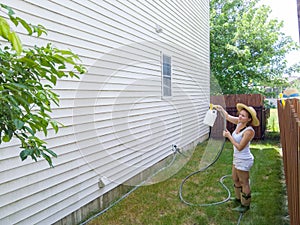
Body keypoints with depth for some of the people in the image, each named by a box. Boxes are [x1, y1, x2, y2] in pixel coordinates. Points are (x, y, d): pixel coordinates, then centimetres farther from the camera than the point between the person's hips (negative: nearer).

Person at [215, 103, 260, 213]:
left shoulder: (249, 131, -27)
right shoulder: (239, 122, -4)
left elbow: (240, 147, -25)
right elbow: (228, 117, 16)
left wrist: (229, 136, -21)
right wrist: (221, 109, 17)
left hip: (243, 160, -9)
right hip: (237, 158, 9)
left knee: (244, 182, 9)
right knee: (235, 179, 24)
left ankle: (245, 205, 28)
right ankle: (238, 198, 45)